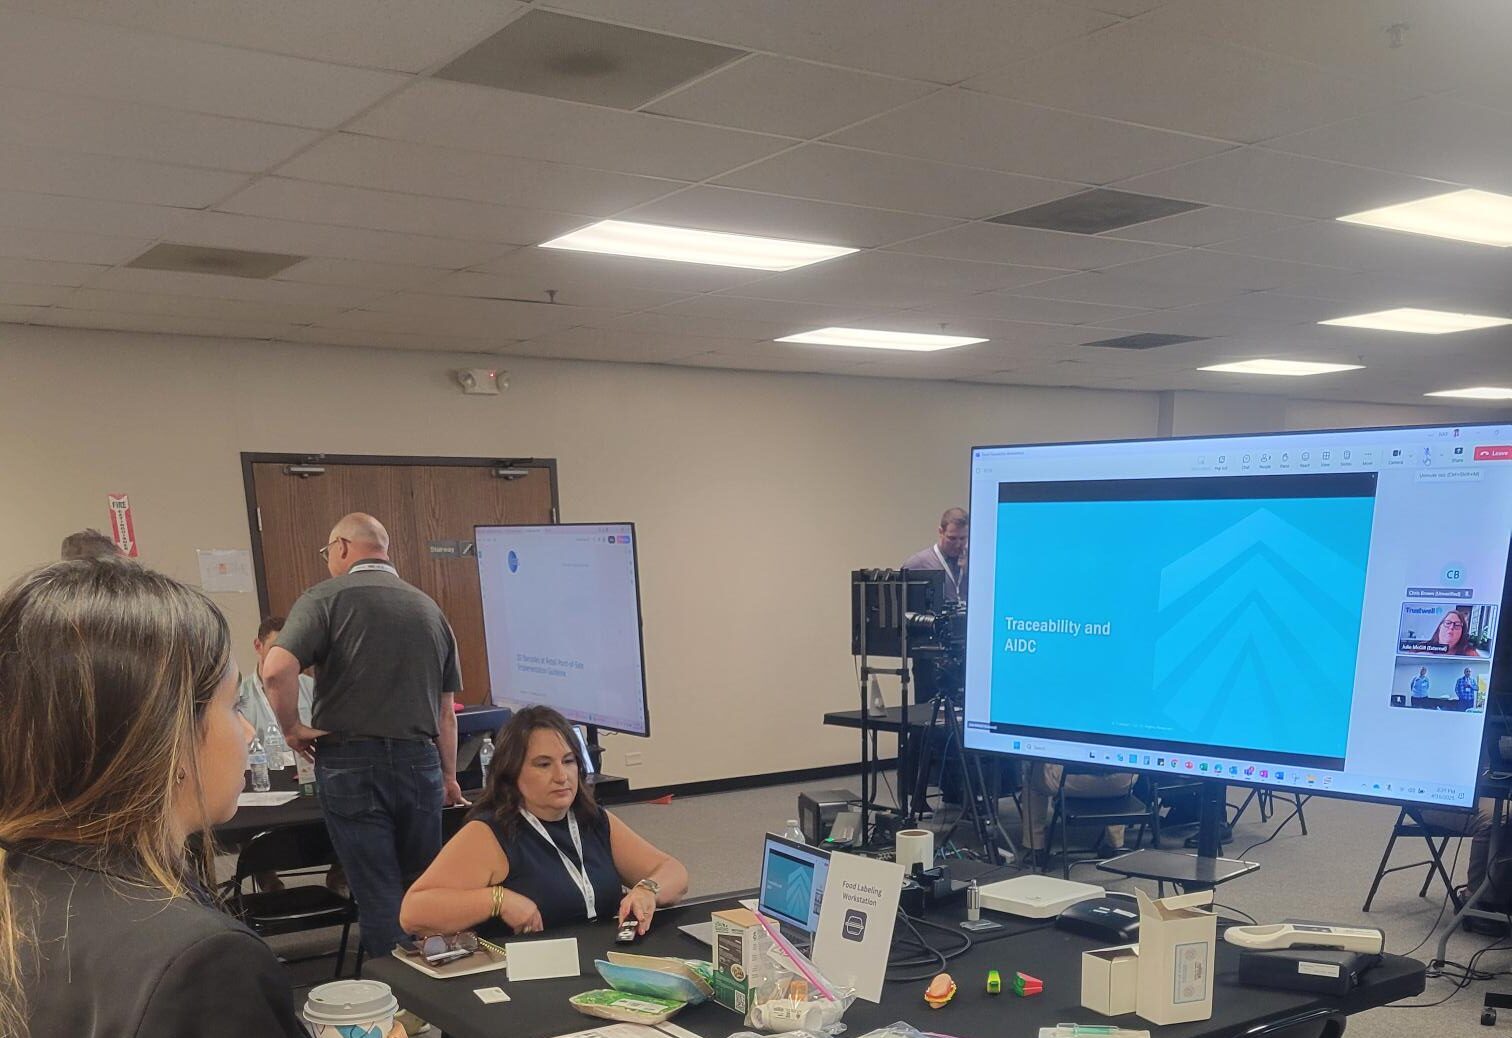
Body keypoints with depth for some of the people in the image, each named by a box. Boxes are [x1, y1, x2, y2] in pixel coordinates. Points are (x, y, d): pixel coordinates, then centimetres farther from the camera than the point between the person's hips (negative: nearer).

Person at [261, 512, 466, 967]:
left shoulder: (326, 598, -4)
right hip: (419, 760, 4)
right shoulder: (429, 608, 11)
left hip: (351, 763, -4)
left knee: (378, 892, 2)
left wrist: (292, 729, -6)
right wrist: (448, 776, 23)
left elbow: (276, 669, -21)